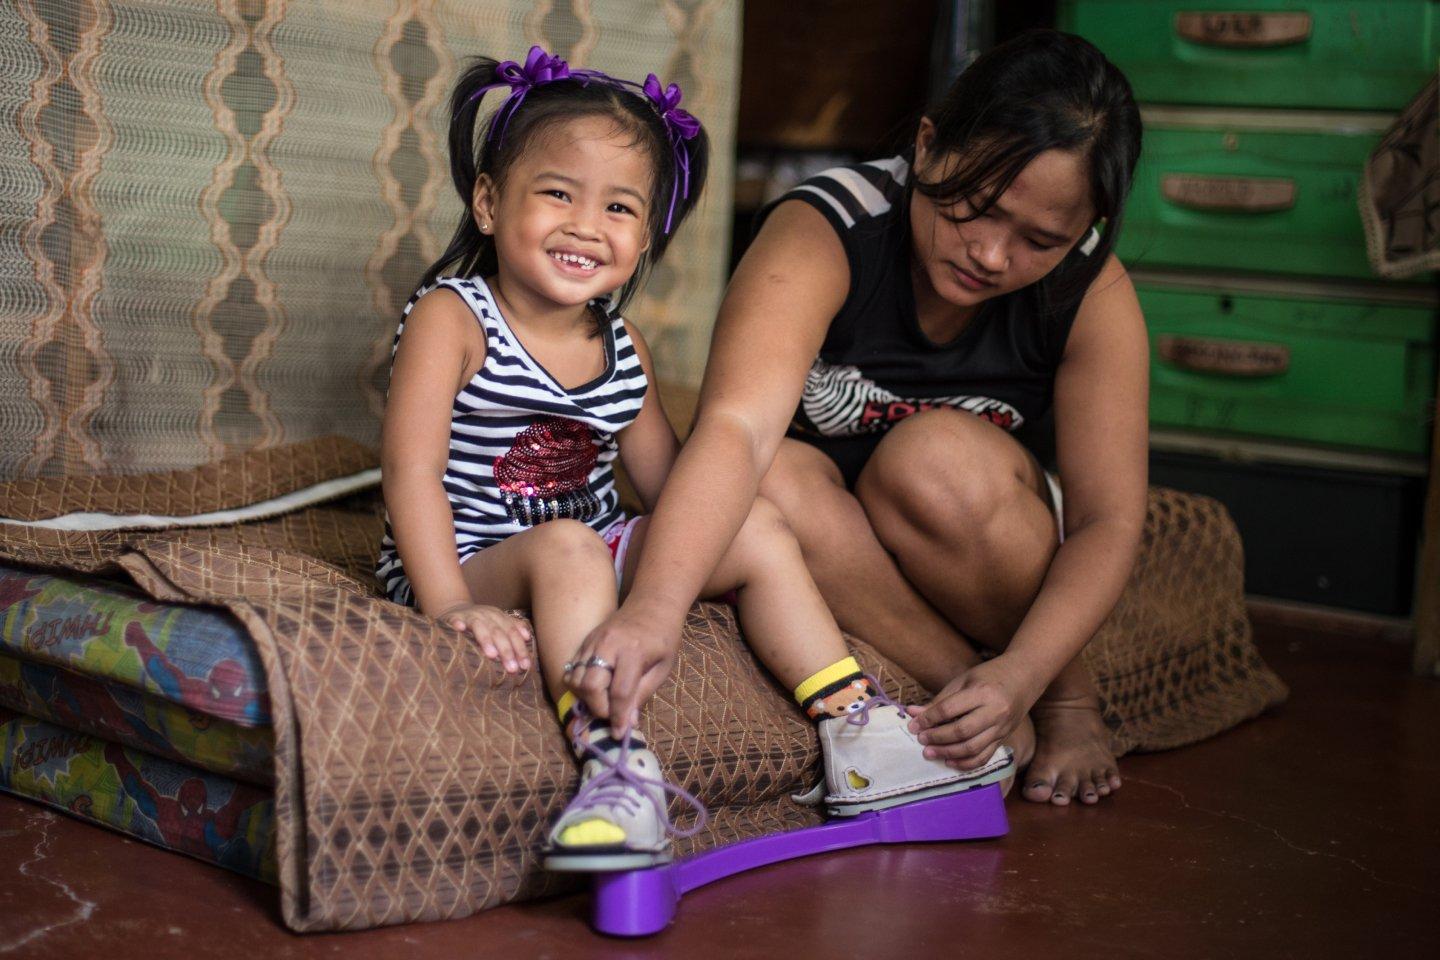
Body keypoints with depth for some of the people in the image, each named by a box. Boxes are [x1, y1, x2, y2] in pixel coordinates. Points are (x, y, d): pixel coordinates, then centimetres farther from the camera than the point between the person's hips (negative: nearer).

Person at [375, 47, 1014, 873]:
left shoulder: (623, 347, 8)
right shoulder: (451, 319, -11)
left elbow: (667, 478, 17)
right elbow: (412, 468, -21)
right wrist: (450, 605, -31)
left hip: (598, 559, 7)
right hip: (475, 566, -6)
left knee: (759, 528, -4)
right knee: (566, 548, -37)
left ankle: (859, 733, -5)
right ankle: (613, 762, -46)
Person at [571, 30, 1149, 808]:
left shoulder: (1092, 294, -16)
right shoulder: (825, 231, -24)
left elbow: (1109, 520, -16)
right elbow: (735, 425, -40)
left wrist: (1023, 676, -33)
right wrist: (655, 603, -56)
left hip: (973, 535, 1)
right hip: (830, 544, -1)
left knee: (935, 457, -32)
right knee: (772, 482, -34)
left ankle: (1067, 700, -8)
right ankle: (984, 705, -22)